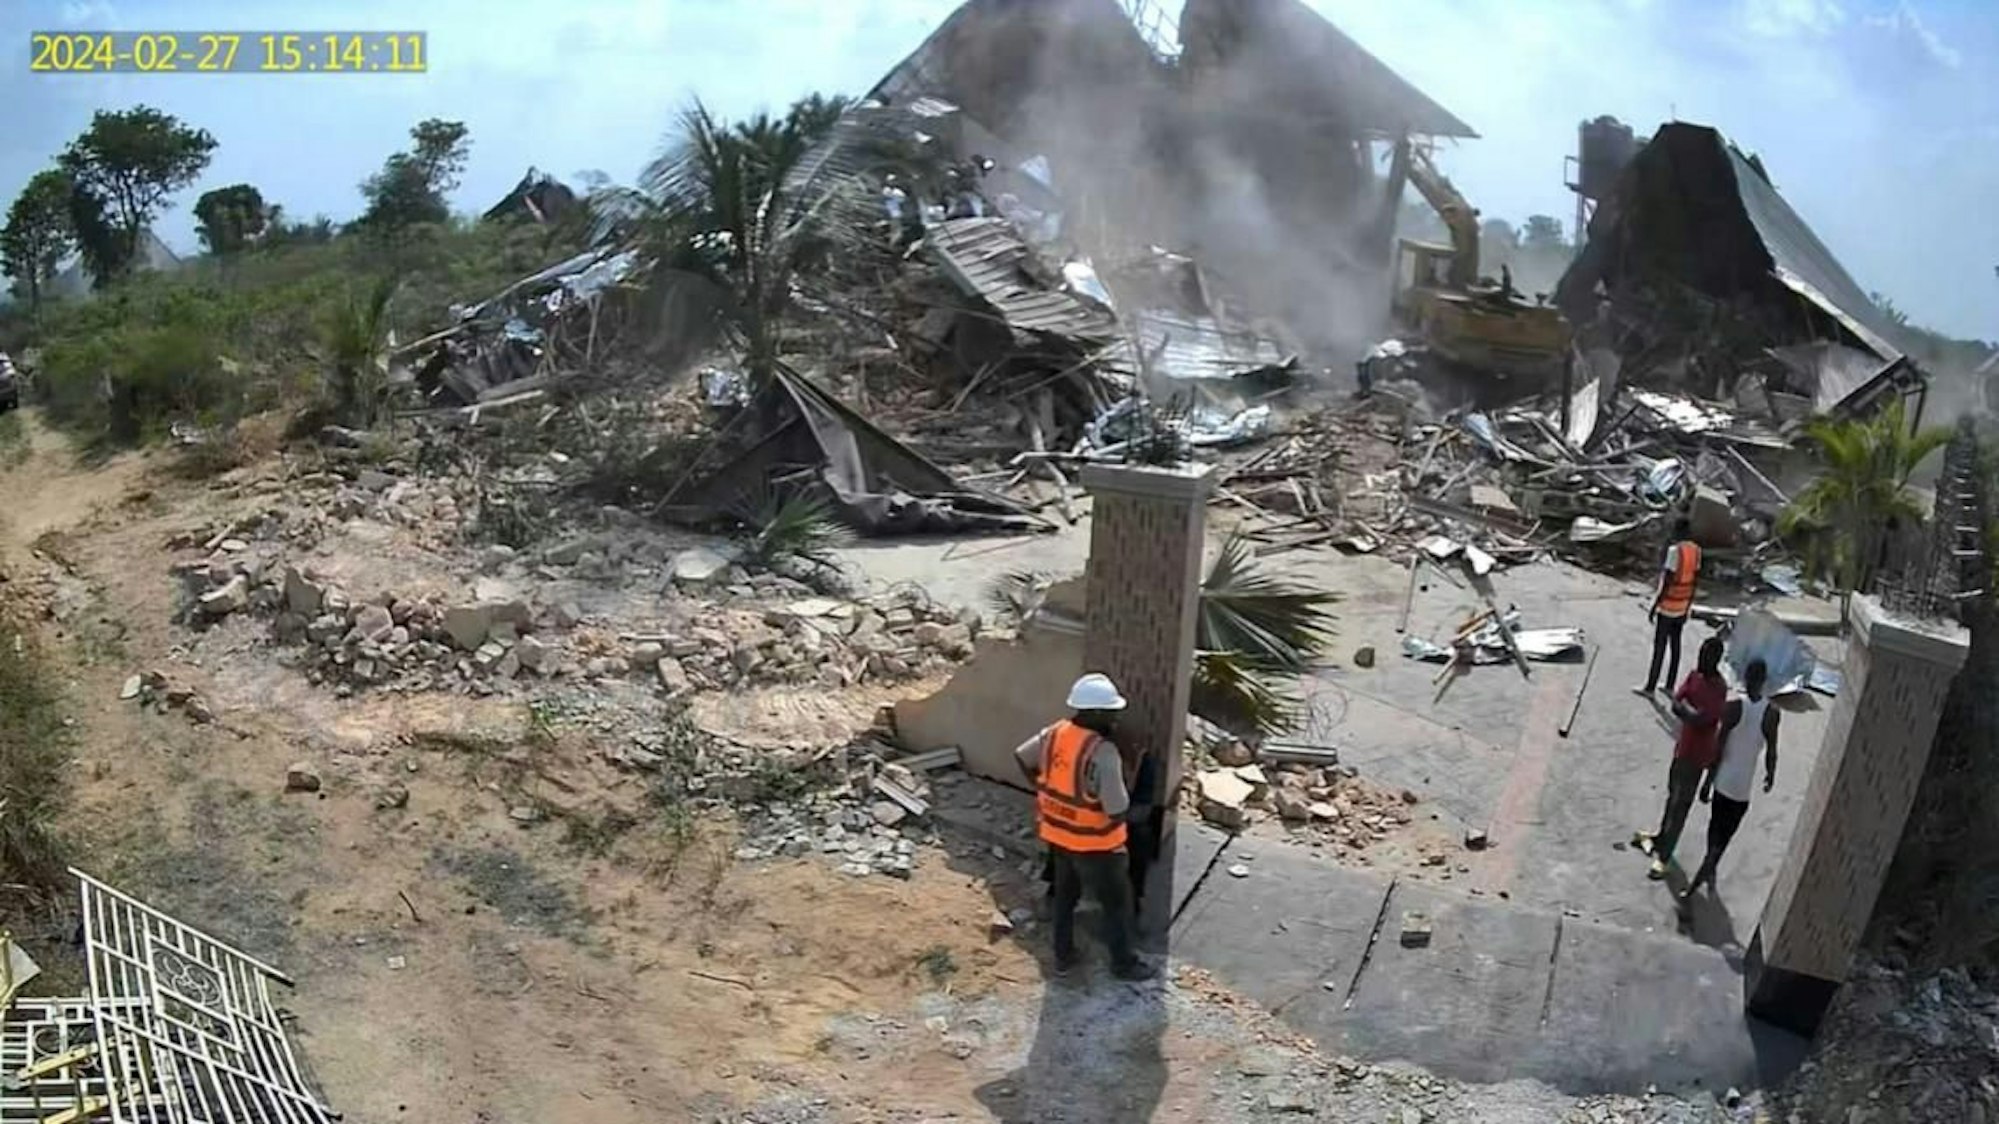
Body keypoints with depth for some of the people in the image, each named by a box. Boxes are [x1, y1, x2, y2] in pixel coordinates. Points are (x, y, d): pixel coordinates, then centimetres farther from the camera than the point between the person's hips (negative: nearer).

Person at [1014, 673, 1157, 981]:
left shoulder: (1055, 733, -7)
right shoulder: (1102, 752, -31)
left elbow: (1021, 756, 10)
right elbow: (1118, 810, -28)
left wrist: (1046, 790, 18)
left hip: (1057, 835, 7)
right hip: (1095, 844, -7)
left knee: (1065, 895, 26)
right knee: (1117, 903, 15)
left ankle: (1063, 956, 40)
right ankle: (1124, 963, 30)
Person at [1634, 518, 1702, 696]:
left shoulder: (1675, 550, -21)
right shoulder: (1696, 550, 2)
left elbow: (1667, 582, -21)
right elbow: (1695, 582, 8)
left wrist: (1655, 605, -13)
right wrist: (1688, 606, 17)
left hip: (1667, 607, -7)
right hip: (1682, 607, 7)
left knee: (1659, 646, 0)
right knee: (1675, 645, 13)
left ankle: (1650, 687, 6)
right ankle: (1669, 685, 21)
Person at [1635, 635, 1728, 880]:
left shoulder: (1719, 689, -23)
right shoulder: (1695, 675, 2)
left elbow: (1700, 719, -30)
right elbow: (1676, 705, -3)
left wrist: (1684, 707, -16)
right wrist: (1691, 712, -21)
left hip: (1697, 755, -8)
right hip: (1682, 747, 8)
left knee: (1680, 805, 0)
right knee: (1673, 795, 23)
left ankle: (1663, 857, 7)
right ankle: (1661, 837, 41)